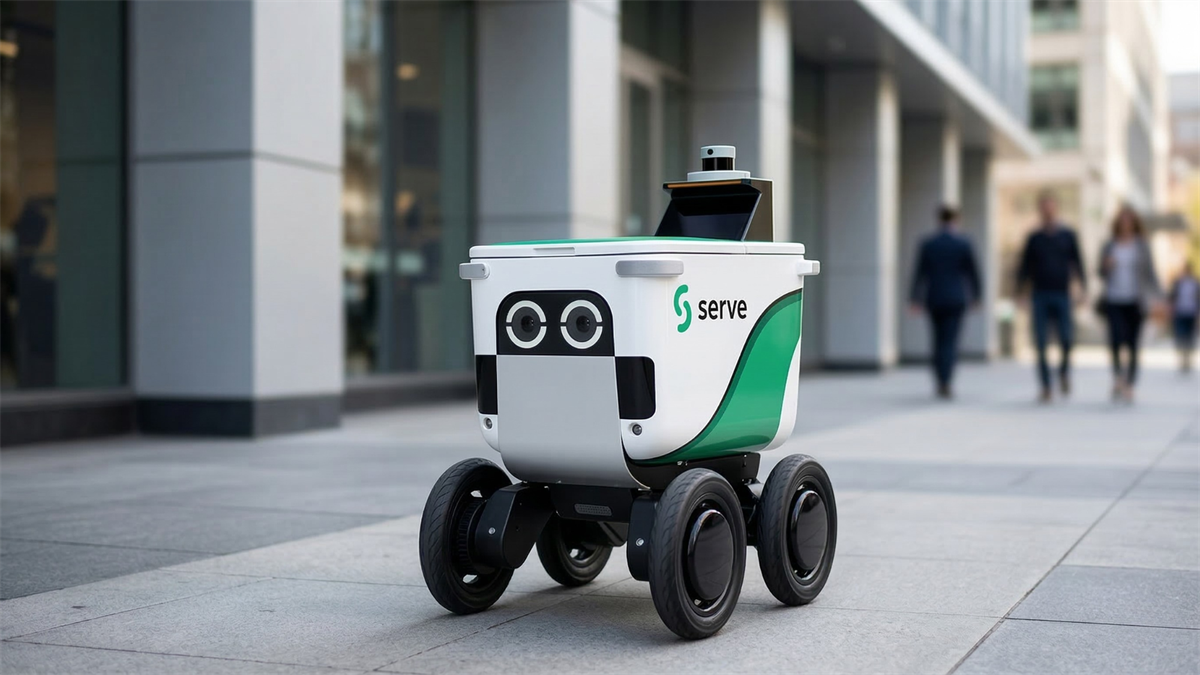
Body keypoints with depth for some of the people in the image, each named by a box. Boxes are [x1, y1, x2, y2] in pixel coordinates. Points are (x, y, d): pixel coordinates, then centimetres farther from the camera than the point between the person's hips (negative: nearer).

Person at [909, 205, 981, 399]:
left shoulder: (927, 243, -2)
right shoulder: (963, 243, -4)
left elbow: (920, 273, -4)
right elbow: (972, 272, 0)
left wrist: (915, 300, -2)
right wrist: (975, 296, 11)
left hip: (934, 299, 2)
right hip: (956, 299, -2)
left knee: (939, 341, 15)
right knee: (950, 342, -2)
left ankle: (941, 382, 19)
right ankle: (945, 385, -12)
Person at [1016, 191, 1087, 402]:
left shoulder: (1067, 236, 8)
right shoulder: (1034, 238, 8)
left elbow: (1077, 263, 8)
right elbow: (1025, 266, 10)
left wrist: (1082, 286, -4)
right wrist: (1019, 291, 2)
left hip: (1062, 295, 0)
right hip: (1040, 296, 0)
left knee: (1066, 340, -9)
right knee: (1041, 343, -3)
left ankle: (1064, 373, 20)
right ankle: (1045, 387, 4)